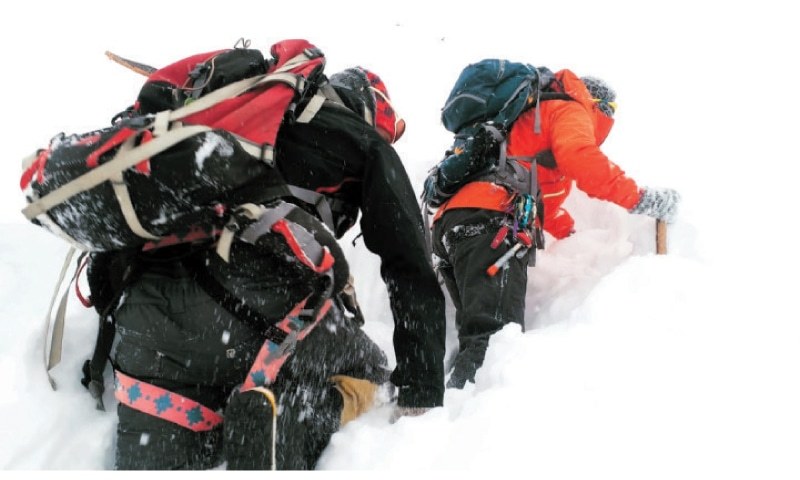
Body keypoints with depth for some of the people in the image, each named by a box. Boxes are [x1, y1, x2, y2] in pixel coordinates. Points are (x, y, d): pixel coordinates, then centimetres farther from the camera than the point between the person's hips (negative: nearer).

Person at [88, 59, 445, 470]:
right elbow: (412, 271, 14)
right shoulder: (366, 145, 21)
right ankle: (280, 424, -10)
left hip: (153, 303, 5)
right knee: (368, 373, 21)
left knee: (152, 461, 17)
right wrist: (422, 393, 17)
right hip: (268, 303, -4)